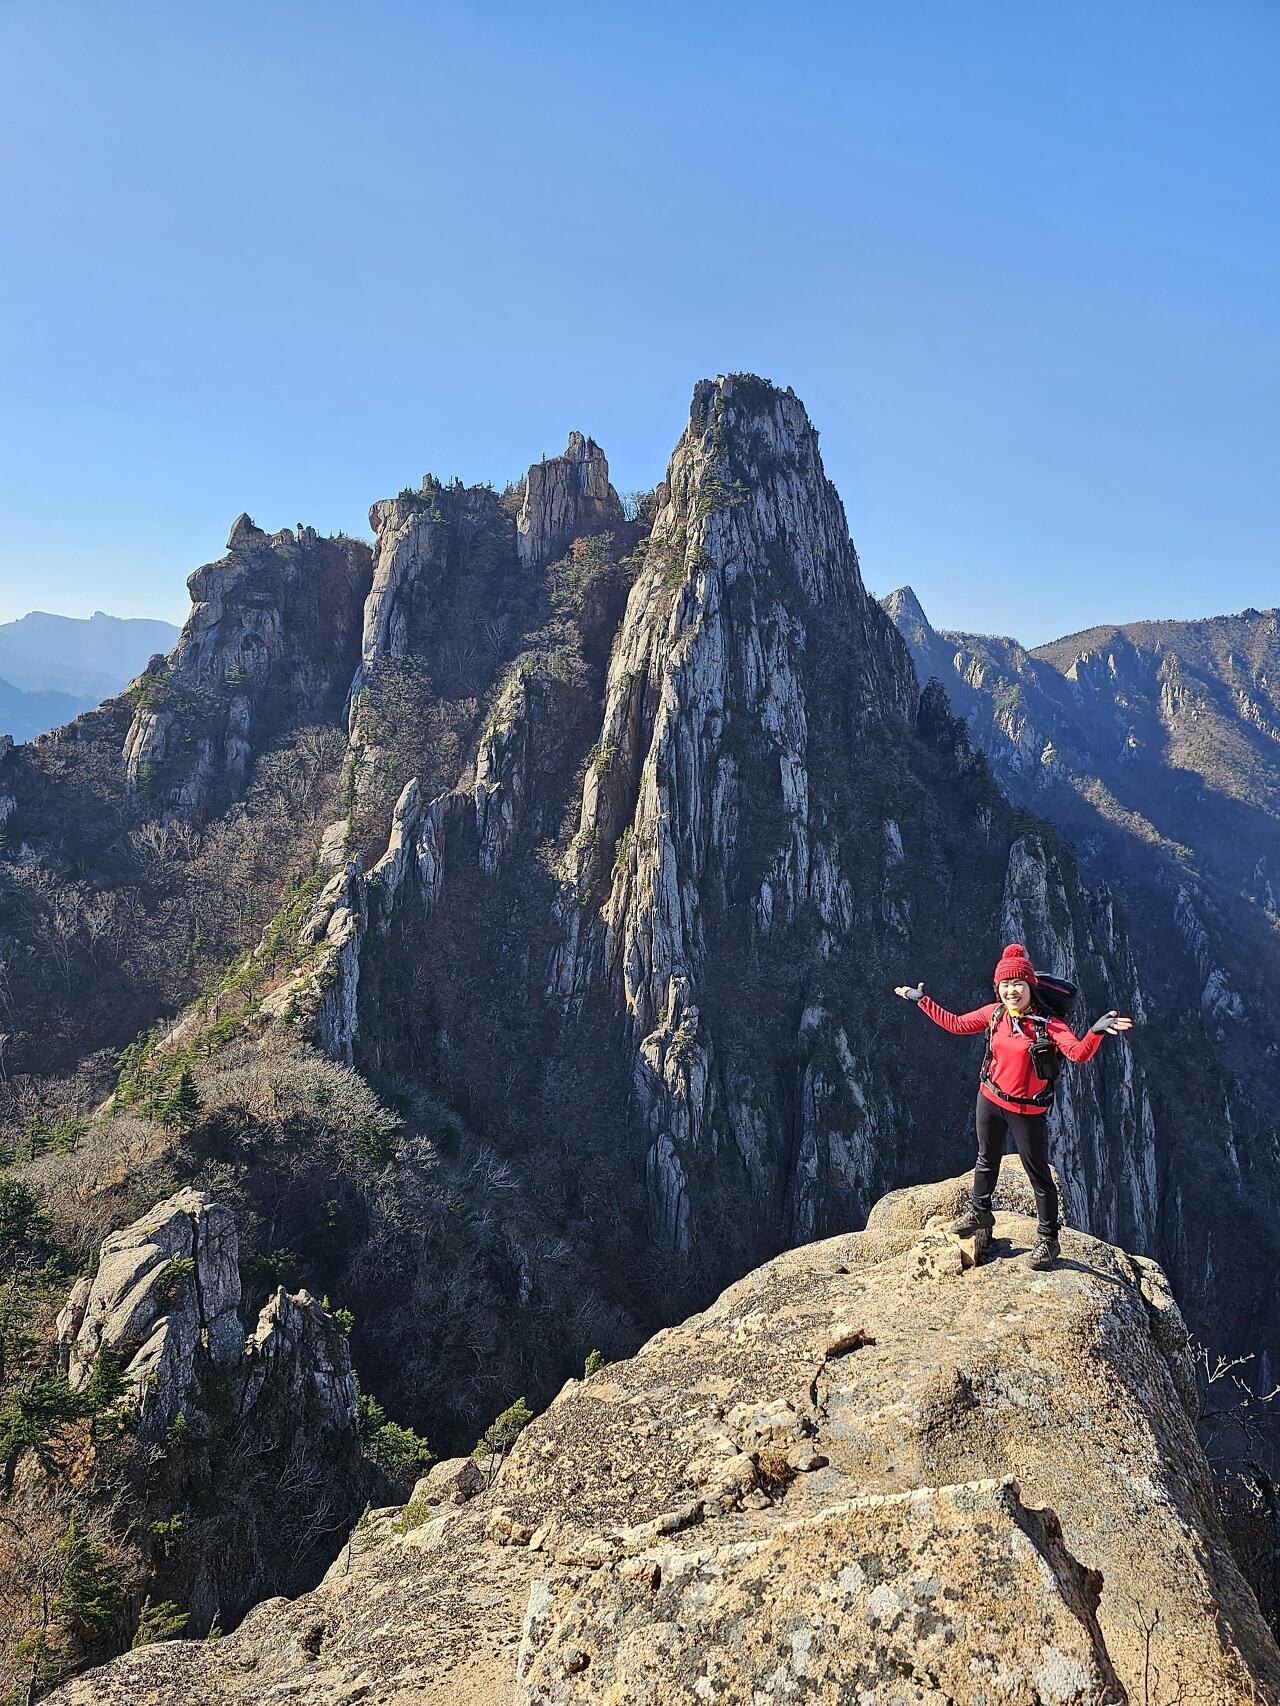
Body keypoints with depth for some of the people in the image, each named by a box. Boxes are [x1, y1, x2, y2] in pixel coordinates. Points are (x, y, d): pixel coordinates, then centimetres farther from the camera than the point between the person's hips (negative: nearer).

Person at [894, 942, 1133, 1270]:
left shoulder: (1048, 1023, -21)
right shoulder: (994, 1013, -7)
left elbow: (1079, 1053, -34)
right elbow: (956, 1024, 6)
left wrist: (1096, 1031, -53)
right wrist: (922, 1000, 6)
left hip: (1027, 1110, -5)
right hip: (990, 1099, 5)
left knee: (1038, 1173, 5)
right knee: (987, 1159, 24)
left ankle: (1048, 1239, 23)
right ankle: (979, 1212, 47)